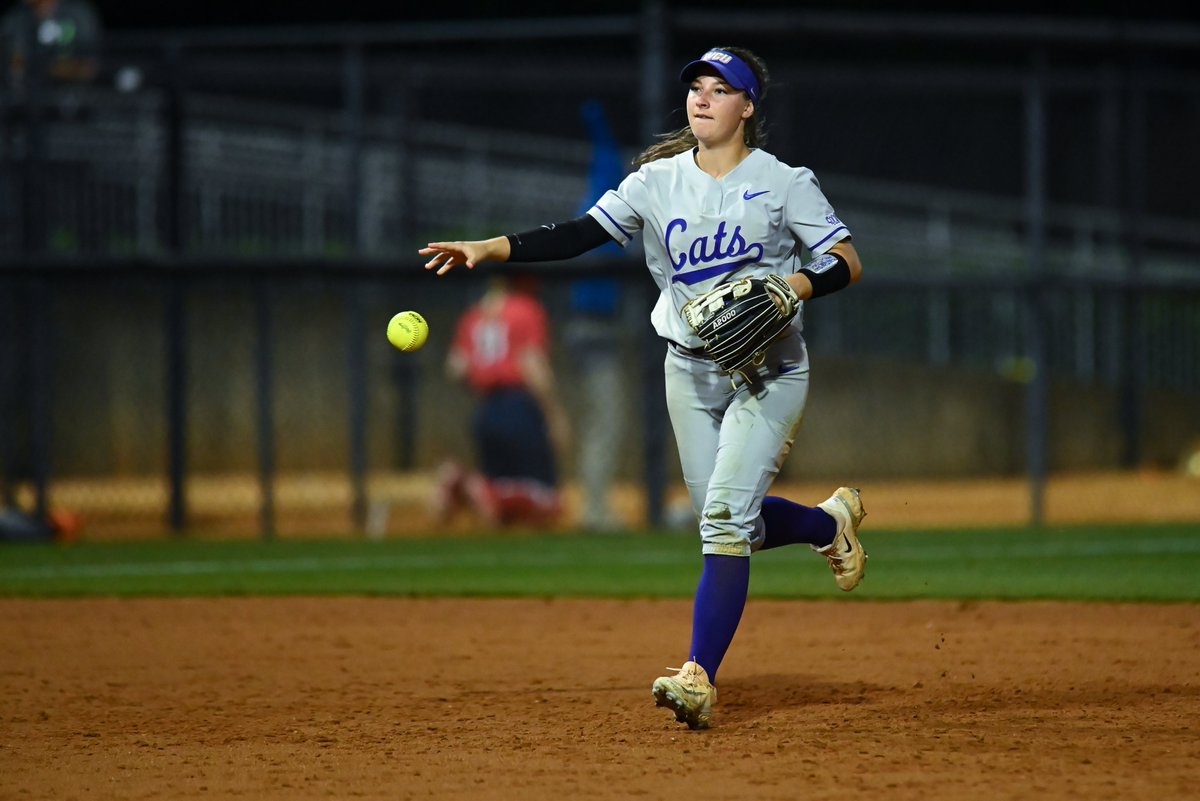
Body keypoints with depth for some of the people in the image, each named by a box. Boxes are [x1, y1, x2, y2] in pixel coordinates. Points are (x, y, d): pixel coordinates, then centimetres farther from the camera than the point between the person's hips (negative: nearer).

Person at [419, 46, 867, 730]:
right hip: (690, 371, 5)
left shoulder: (783, 183, -6)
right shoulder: (658, 183, 2)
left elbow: (848, 263, -8)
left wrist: (795, 286, -28)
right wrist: (487, 248, -18)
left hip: (769, 371, -5)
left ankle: (700, 676, -21)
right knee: (729, 522, 11)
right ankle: (830, 521, 43)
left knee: (725, 513, -19)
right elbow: (579, 234, -6)